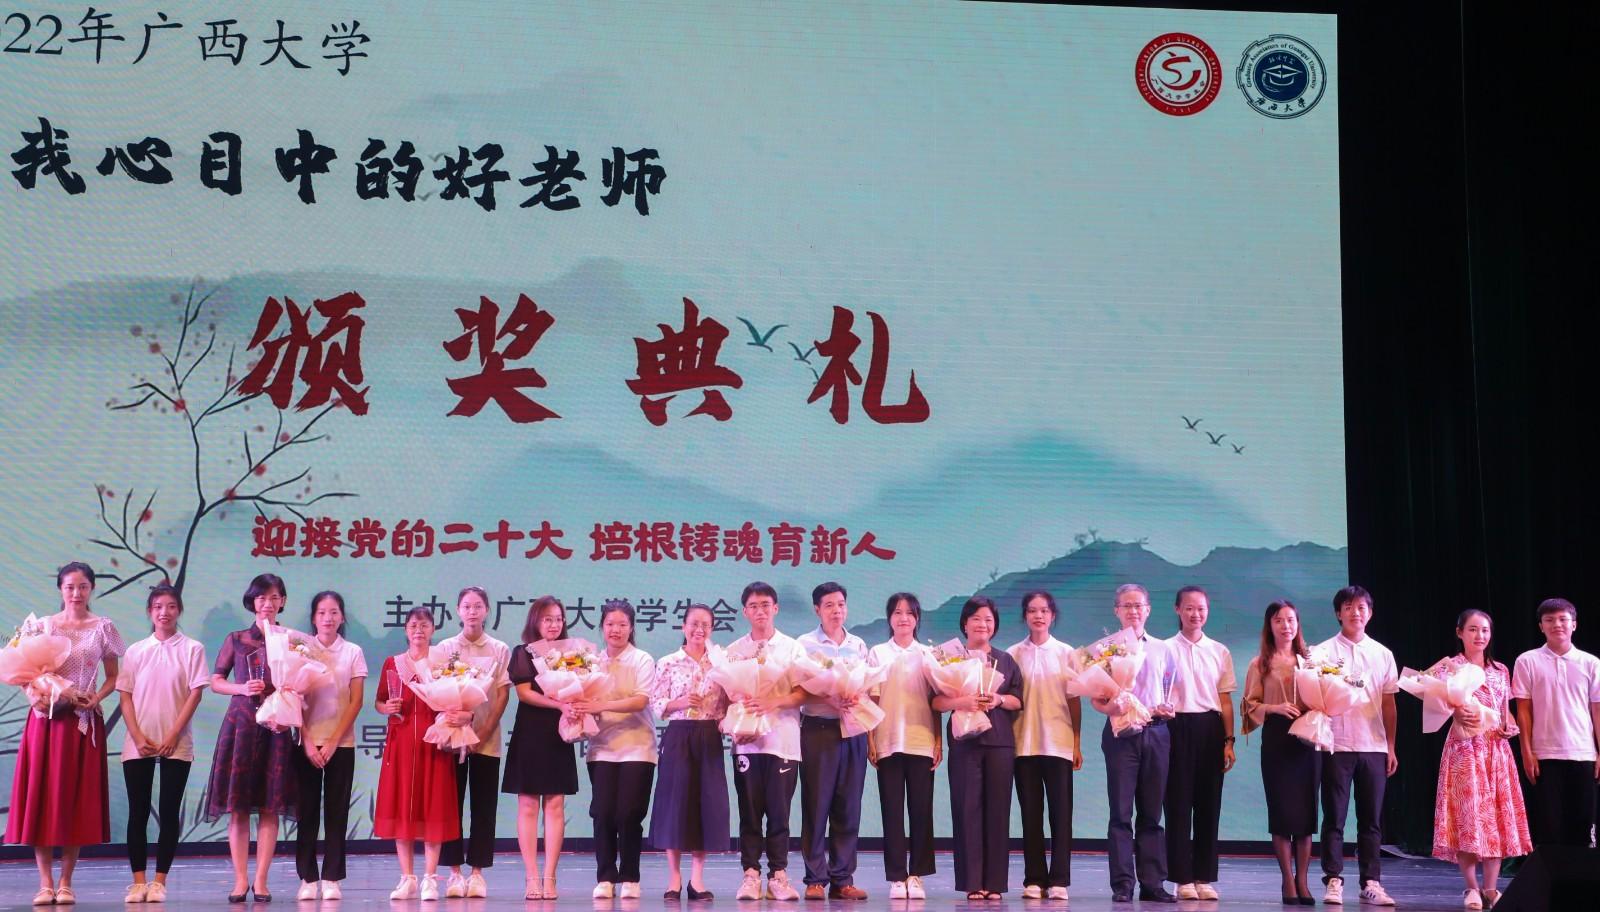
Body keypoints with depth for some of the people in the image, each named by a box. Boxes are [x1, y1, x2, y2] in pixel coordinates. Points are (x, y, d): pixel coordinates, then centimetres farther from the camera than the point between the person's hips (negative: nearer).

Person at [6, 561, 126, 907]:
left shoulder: (103, 628, 6)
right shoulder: (42, 625, 8)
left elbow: (113, 677, 8)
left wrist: (96, 698, -10)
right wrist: (34, 695, -12)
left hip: (83, 721, -1)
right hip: (45, 718, 1)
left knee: (77, 799, -1)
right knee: (41, 796, -3)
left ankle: (66, 883, 6)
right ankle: (45, 883, 3)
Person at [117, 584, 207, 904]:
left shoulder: (191, 649, 1)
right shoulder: (135, 651, 8)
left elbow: (195, 693, -4)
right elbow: (126, 696, 5)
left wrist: (173, 736, -11)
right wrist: (137, 736, -8)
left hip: (175, 744, -2)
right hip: (138, 744, 2)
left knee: (170, 812, 0)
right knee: (138, 812, 2)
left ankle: (159, 881, 4)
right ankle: (138, 881, 6)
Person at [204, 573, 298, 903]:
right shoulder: (236, 639, 9)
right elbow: (215, 682, 9)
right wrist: (243, 688, -9)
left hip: (277, 726, 0)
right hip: (240, 724, 0)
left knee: (270, 807, -1)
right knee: (237, 806, -2)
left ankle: (260, 880, 4)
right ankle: (240, 880, 4)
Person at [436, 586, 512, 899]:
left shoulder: (500, 650, 6)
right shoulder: (445, 648, 6)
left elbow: (502, 695, 2)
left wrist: (484, 732, -8)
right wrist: (457, 715, -18)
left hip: (487, 739, 0)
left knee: (484, 806, 1)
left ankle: (477, 871, 5)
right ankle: (454, 871, 5)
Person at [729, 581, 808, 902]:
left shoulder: (791, 647, 6)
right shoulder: (734, 650, 10)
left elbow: (802, 693, 0)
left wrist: (773, 701, -16)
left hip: (783, 739, -1)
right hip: (746, 740, 1)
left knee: (779, 811, 0)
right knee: (750, 811, 1)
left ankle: (778, 875, 5)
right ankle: (751, 874, 6)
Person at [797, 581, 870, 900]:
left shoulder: (859, 646, 14)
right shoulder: (805, 644, 2)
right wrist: (827, 700, -19)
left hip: (853, 730, 3)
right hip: (818, 728, -3)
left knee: (848, 808, 3)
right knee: (816, 805, -3)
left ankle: (843, 879, 8)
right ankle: (815, 879, 2)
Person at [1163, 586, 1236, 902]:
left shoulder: (1219, 652, 10)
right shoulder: (1166, 649, 1)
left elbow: (1225, 700, 10)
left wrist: (1229, 740, 5)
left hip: (1210, 728, 3)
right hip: (1177, 726, -3)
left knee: (1209, 804, 4)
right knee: (1178, 802, 0)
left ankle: (1204, 877, 12)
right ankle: (1183, 878, 6)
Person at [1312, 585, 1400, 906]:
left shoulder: (1382, 654, 11)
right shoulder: (1324, 651, 2)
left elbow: (1388, 703, 12)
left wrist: (1391, 747, 9)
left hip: (1373, 746, 3)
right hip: (1337, 745, -3)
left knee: (1372, 819, 5)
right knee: (1334, 817, 0)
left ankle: (1371, 882, 10)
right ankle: (1334, 881, 4)